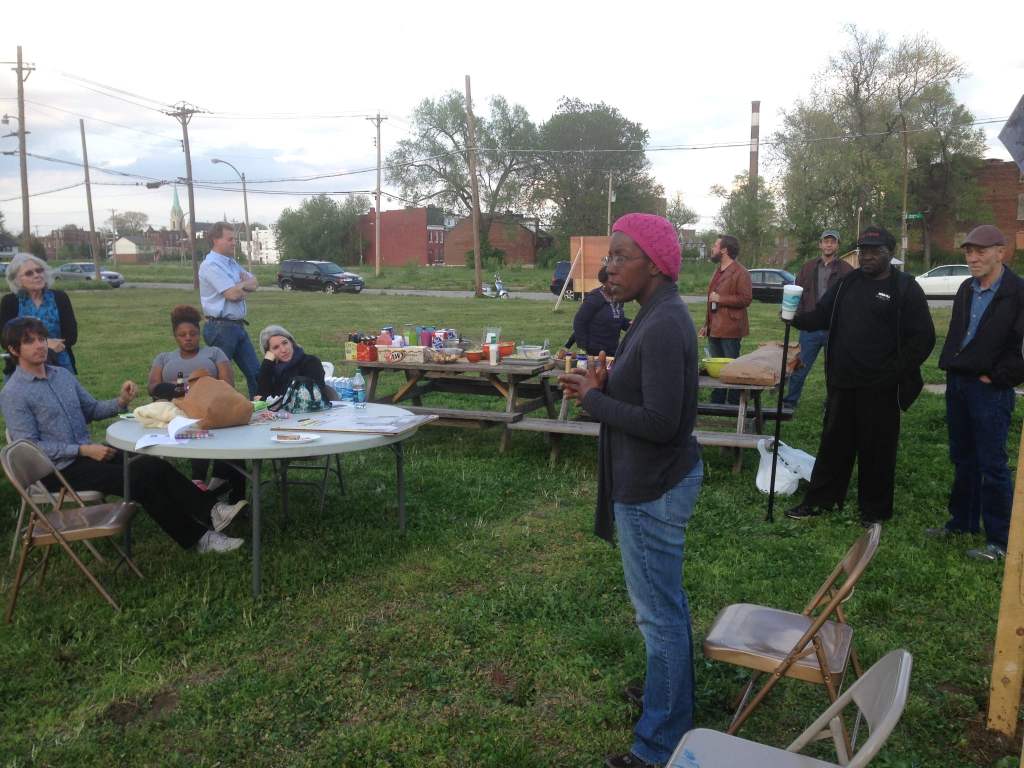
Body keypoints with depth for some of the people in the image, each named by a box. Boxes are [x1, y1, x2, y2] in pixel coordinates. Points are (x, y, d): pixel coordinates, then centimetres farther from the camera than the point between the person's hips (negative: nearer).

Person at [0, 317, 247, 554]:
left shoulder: (63, 374, 11)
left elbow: (92, 409, 18)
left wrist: (121, 401, -3)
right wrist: (84, 450, -21)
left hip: (87, 453, 7)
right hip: (59, 470, -7)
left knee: (152, 465, -18)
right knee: (141, 479, -23)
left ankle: (210, 511, -24)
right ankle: (196, 537, -19)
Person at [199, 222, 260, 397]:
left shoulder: (232, 263, 15)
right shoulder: (211, 265, -13)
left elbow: (255, 283, 12)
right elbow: (233, 294, -20)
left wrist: (241, 285, -10)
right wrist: (246, 285, 1)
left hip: (237, 326, 9)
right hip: (221, 328, -9)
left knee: (255, 372, 9)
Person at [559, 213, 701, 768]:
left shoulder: (663, 327, -24)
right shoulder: (660, 315, 7)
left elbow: (660, 422, -27)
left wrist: (592, 398, -16)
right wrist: (608, 383, 0)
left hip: (653, 491, -10)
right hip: (662, 479, 10)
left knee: (659, 613, 4)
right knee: (666, 603, 25)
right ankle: (670, 693, 45)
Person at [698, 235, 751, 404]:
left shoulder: (740, 273, -11)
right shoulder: (718, 271, 18)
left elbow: (746, 299, -19)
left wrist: (720, 299, -18)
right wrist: (706, 324, 21)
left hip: (729, 329, -9)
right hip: (714, 329, 9)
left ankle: (734, 403, 6)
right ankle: (716, 403, 22)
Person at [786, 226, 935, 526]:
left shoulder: (905, 288, -5)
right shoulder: (847, 283, 10)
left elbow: (923, 338, -8)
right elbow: (822, 316, 9)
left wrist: (894, 373, -16)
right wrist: (797, 318, -13)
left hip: (880, 389, -5)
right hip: (842, 383, 5)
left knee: (877, 450, 6)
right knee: (833, 444, 13)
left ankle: (874, 510, 20)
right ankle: (818, 500, 23)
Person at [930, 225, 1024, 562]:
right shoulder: (966, 289, 10)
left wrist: (996, 377, -13)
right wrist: (950, 365, 11)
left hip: (991, 390, -7)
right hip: (957, 383, 7)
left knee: (992, 465, -2)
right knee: (962, 458, 17)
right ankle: (962, 521, 31)